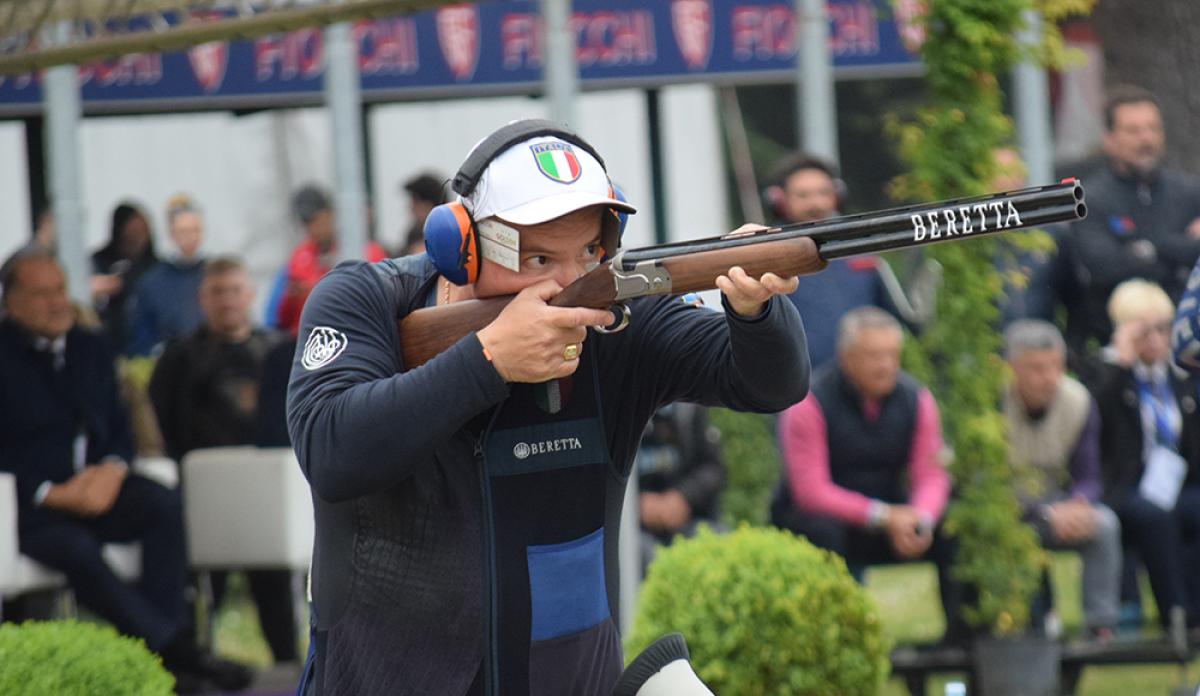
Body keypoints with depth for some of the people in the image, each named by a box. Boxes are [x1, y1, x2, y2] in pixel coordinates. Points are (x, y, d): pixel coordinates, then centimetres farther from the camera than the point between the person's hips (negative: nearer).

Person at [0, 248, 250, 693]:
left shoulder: (91, 349, 16)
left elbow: (119, 429, 16)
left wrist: (112, 470, -8)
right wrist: (52, 493, -18)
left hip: (95, 487, 5)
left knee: (162, 504, -24)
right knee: (77, 550, -35)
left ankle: (165, 653, -28)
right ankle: (174, 647, -32)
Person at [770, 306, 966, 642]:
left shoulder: (916, 399, -1)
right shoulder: (809, 403, -15)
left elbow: (931, 475, -3)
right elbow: (811, 492, -19)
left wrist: (920, 519, -27)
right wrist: (883, 517, -29)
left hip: (891, 518, 4)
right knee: (824, 533, -38)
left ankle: (963, 634, -12)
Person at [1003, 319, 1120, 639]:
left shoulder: (1078, 402, -6)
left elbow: (1087, 477, -3)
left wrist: (1080, 506, -29)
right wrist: (1047, 516, -33)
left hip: (1057, 502, 4)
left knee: (1104, 523, -25)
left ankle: (1102, 627, -22)